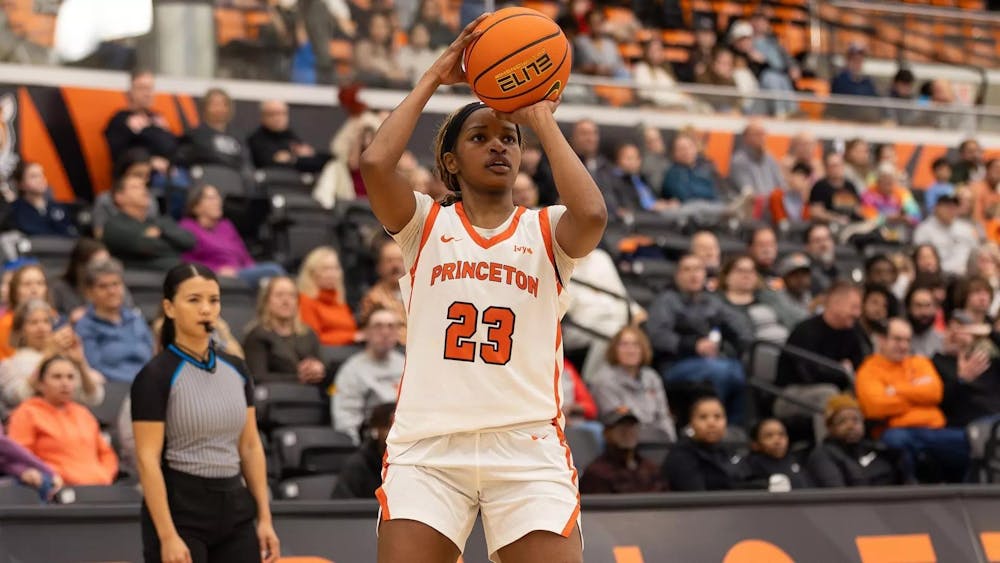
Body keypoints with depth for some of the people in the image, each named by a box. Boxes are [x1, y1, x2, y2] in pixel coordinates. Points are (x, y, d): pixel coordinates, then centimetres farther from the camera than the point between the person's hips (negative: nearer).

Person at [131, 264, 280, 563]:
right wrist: (168, 536, -20)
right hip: (180, 509, -6)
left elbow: (251, 447, 13)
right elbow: (148, 459, -14)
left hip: (235, 509, 6)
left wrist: (264, 518, 7)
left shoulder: (236, 370, 9)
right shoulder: (156, 376, -10)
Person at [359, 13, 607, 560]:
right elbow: (374, 163, -10)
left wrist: (542, 120, -3)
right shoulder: (425, 223, 10)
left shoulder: (545, 231, 10)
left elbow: (592, 214, -14)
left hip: (527, 446, 1)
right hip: (427, 446, 0)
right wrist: (433, 78, -1)